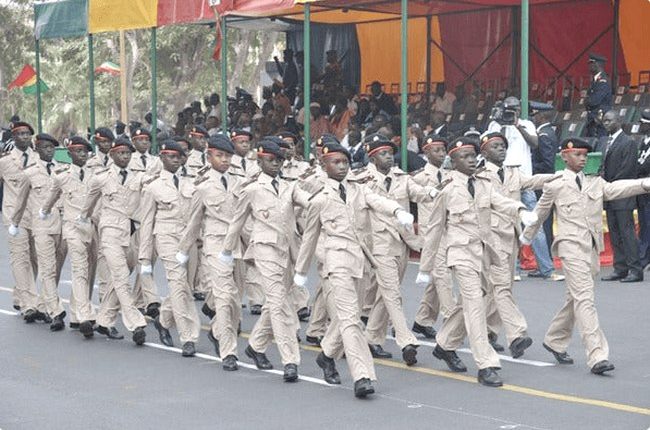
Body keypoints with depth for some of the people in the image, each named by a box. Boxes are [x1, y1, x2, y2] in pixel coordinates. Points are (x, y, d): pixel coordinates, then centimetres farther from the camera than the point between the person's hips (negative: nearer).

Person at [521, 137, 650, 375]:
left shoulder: (595, 183, 12)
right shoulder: (555, 186, 1)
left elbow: (615, 189, -7)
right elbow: (539, 214, 13)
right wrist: (525, 237, 22)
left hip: (591, 248, 6)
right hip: (571, 246, -6)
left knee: (575, 299, 15)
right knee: (584, 298, -14)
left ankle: (554, 340, 34)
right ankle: (597, 355, -19)